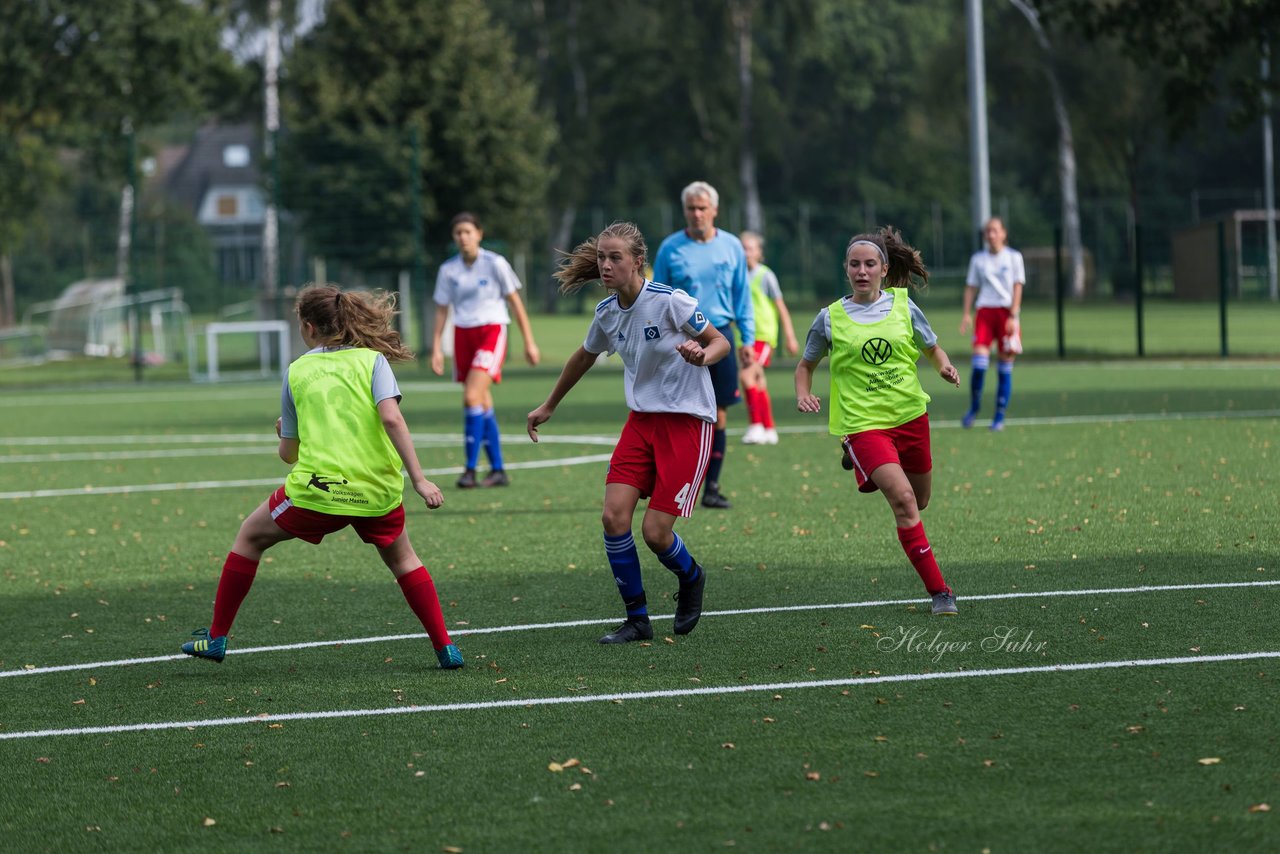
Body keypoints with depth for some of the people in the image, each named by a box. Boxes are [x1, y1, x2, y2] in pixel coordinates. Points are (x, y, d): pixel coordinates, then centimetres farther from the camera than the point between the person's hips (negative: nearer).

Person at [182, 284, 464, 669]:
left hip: (317, 489, -1)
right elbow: (391, 418, -12)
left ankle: (217, 637, 21)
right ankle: (445, 647, 15)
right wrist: (418, 479, -12)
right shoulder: (372, 360, 5)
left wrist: (284, 434, 34)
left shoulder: (297, 371, 8)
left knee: (250, 536, 22)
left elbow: (289, 453, 11)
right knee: (402, 559, 26)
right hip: (378, 491, 1)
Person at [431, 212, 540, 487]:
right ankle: (498, 470, 14)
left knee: (472, 397, -19)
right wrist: (436, 348, 4)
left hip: (492, 332, -5)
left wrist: (529, 342, 0)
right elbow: (442, 310, 11)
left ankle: (470, 469, -17)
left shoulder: (495, 264, -5)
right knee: (483, 405, 6)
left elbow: (515, 302, 1)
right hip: (463, 334, 5)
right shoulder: (448, 270, 5)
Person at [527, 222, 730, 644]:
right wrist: (549, 406, 32)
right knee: (614, 516, -10)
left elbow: (721, 343, -7)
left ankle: (690, 578, 27)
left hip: (687, 422, -6)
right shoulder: (607, 312, 2)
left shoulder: (670, 301, -17)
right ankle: (637, 619, 4)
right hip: (642, 419, 6)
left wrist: (702, 356, -31)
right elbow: (585, 357, 22)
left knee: (655, 532, -9)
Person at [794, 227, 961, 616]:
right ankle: (939, 591, -19)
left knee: (920, 501, 17)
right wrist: (803, 394, -7)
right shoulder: (831, 318, -1)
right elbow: (806, 365, 13)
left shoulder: (904, 306, 2)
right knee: (903, 498, -22)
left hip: (910, 416, 4)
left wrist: (945, 367, -8)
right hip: (863, 424, -4)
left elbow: (932, 348, 14)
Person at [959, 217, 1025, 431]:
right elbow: (971, 287, 11)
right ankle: (973, 407, 4)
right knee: (979, 361, -13)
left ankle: (1000, 416, 6)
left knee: (1005, 367, -1)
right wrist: (967, 314, 0)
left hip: (1007, 312, -1)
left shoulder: (1013, 257, 3)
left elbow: (1017, 287, 0)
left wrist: (1013, 316, -9)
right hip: (985, 311, 1)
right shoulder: (978, 259, 9)